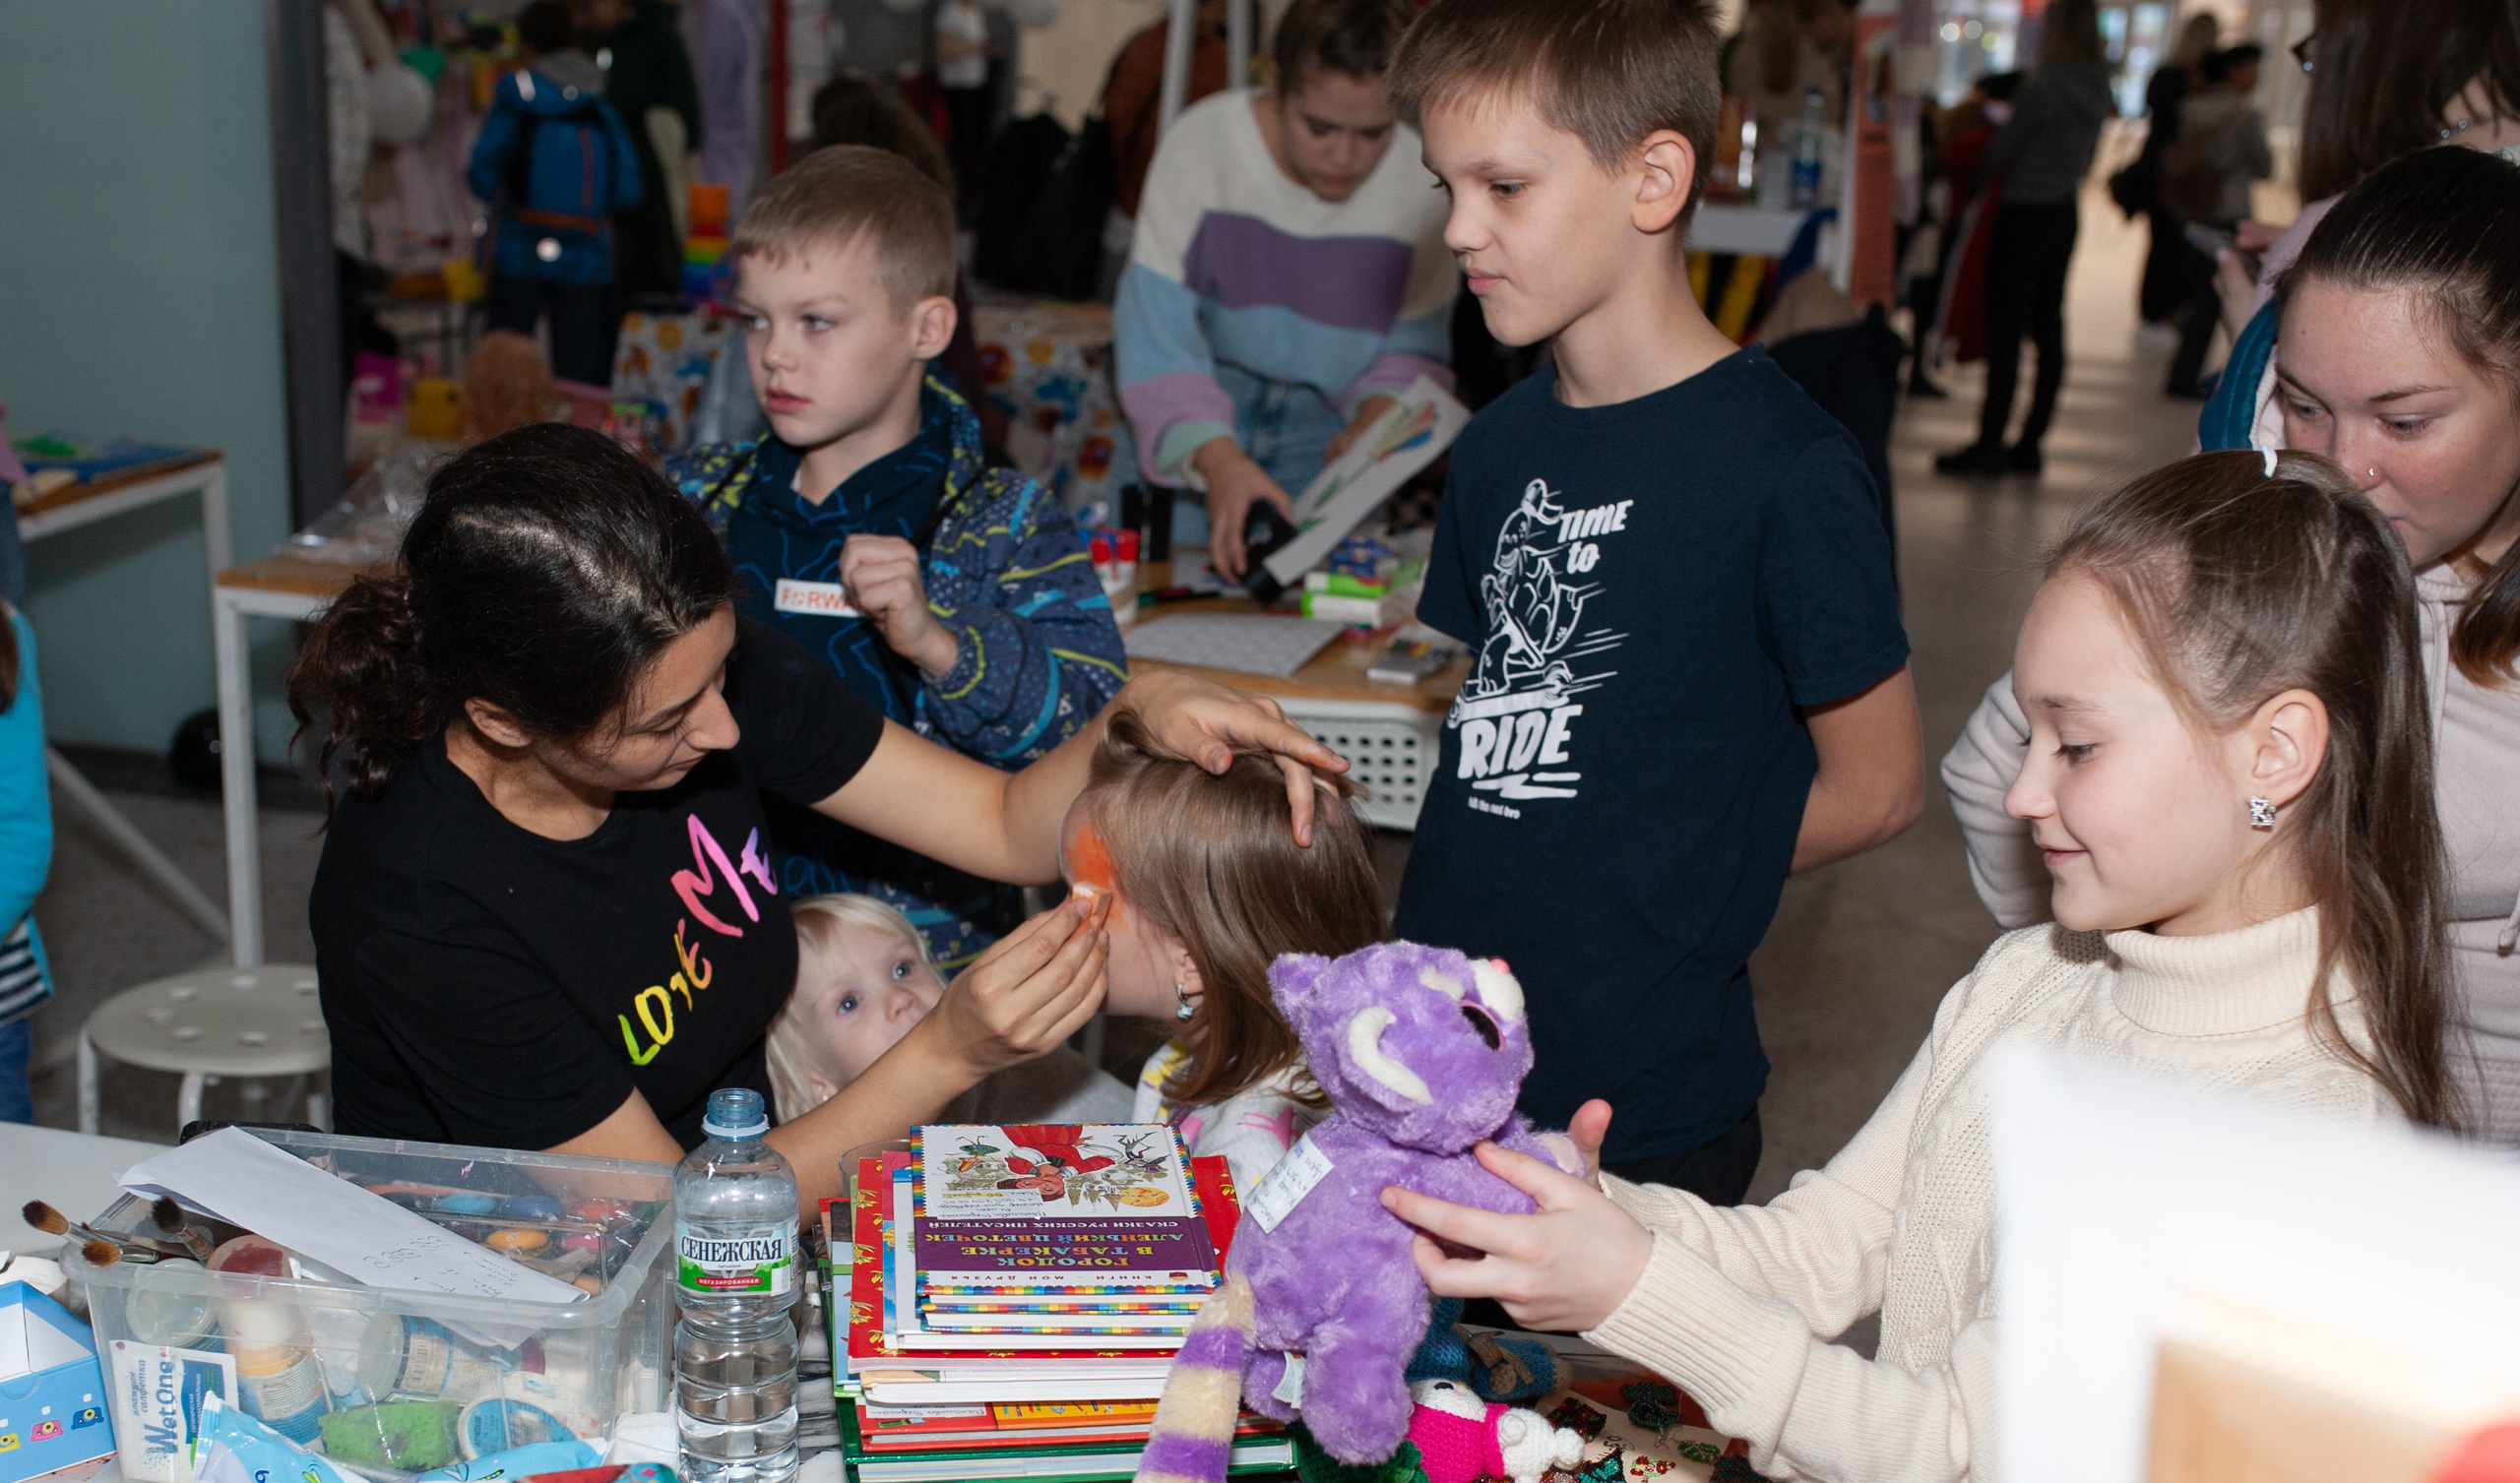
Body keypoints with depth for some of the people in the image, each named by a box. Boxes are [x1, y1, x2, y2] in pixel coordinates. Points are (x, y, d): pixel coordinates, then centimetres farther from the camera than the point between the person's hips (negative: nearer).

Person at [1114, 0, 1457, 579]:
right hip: (1198, 405, -1)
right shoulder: (1199, 144, -18)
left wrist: (1377, 419, -20)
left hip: (1320, 422, 1)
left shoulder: (1421, 183, -12)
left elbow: (1415, 348, 2)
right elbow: (1155, 339, -22)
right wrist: (1219, 460, -38)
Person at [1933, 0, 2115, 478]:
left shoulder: (2044, 88, -17)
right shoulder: (2097, 91, 6)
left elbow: (1999, 153, -9)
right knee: (2048, 328, 9)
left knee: (2006, 330, -5)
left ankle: (1990, 443, -5)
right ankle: (2030, 443, 13)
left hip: (2024, 212, -8)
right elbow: (2084, 156, 14)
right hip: (2065, 214, 8)